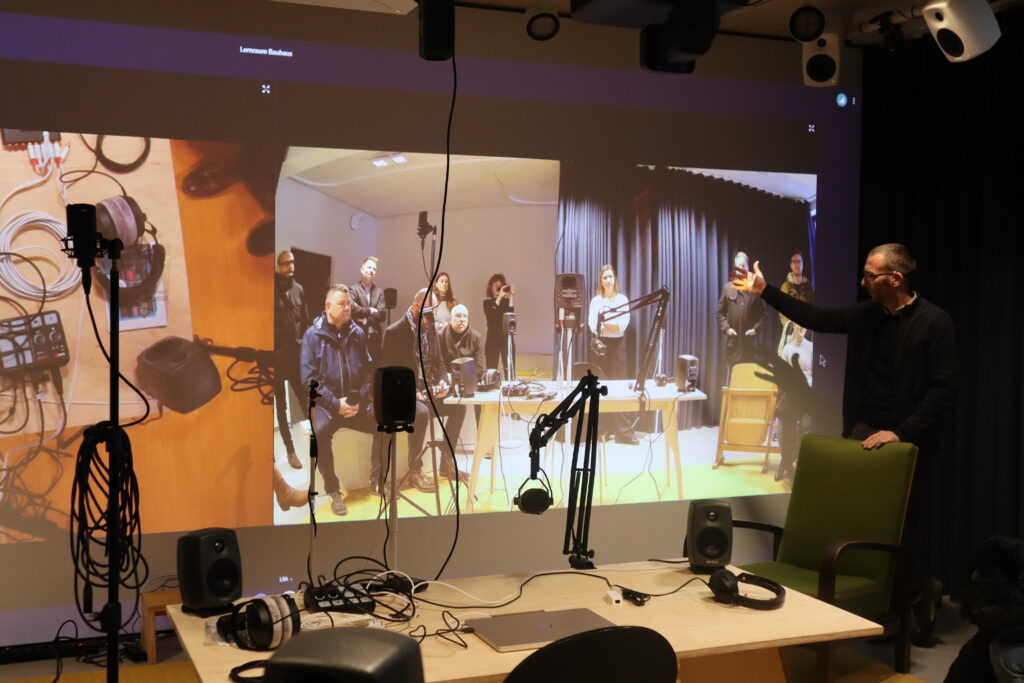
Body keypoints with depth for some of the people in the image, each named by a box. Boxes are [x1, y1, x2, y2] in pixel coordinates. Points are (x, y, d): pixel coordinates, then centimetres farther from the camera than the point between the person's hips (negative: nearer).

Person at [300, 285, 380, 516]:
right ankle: (334, 491, -16)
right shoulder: (313, 335, -3)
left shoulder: (357, 333, 7)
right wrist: (336, 403, -16)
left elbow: (369, 371, 8)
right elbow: (310, 378, -8)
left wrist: (360, 401, -7)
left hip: (357, 404, 4)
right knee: (319, 434, -33)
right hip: (326, 405, -3)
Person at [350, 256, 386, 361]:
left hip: (375, 337, 4)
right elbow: (353, 309, -16)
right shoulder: (353, 289, 1)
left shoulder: (379, 291, 12)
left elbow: (383, 314, 1)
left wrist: (365, 318, -7)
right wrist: (371, 311, -6)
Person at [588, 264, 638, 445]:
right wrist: (610, 326, -28)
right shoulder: (596, 300, 6)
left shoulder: (622, 299, 6)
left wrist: (611, 325, -28)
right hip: (601, 343, 0)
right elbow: (592, 323, -9)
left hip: (618, 343, 0)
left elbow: (625, 322, -8)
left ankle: (624, 431, -4)